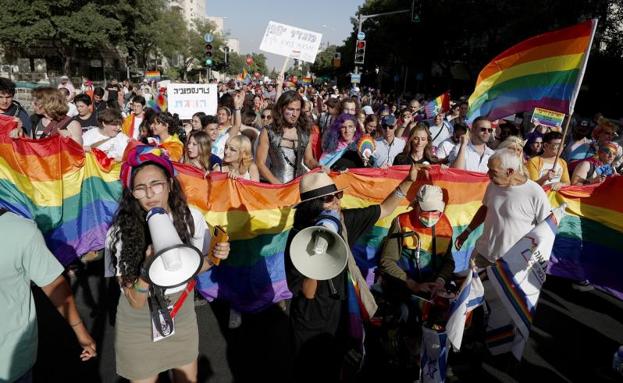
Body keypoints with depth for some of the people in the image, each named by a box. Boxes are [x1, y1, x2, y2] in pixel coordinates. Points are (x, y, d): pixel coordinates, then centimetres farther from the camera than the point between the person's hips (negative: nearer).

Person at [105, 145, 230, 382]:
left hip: (183, 314, 3)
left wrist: (214, 258, -19)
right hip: (139, 325, -2)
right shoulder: (122, 232, -22)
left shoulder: (191, 217, -16)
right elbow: (135, 302, -21)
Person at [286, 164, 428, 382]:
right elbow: (308, 293, -25)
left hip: (338, 315, 5)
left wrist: (409, 181, -10)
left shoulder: (343, 221, -11)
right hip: (310, 322, -5)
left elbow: (384, 210, -2)